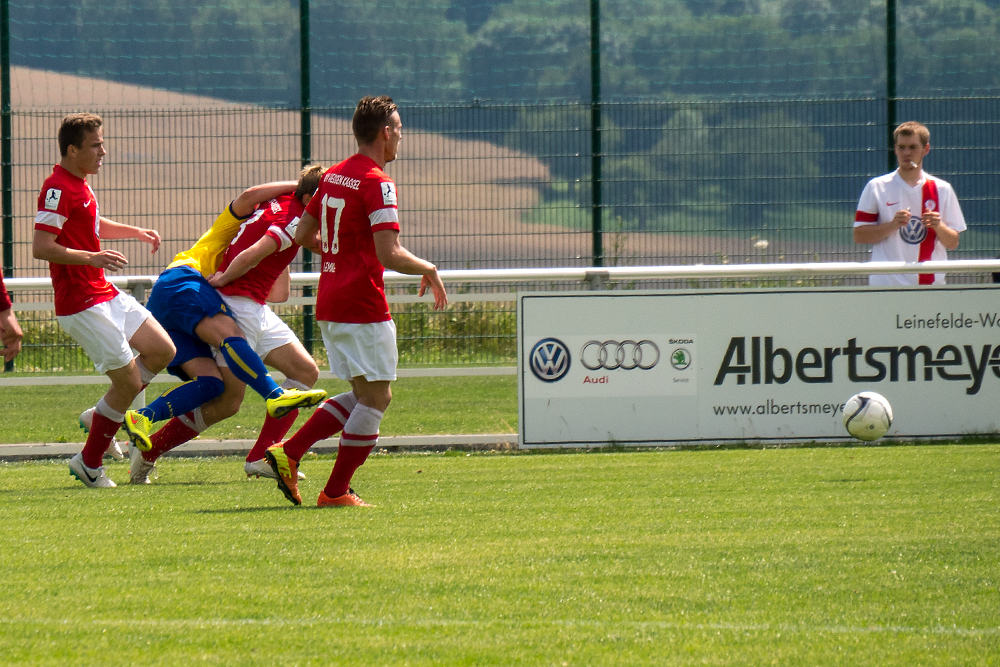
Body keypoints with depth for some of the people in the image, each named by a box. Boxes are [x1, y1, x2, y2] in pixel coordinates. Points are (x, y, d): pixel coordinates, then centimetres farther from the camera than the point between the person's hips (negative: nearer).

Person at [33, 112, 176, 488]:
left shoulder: (79, 184, 14)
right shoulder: (58, 189, -18)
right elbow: (40, 246, -26)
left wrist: (136, 232, 26)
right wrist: (92, 257, -31)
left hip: (103, 294, 10)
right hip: (81, 304, -10)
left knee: (162, 350, 10)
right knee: (129, 382, -6)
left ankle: (104, 415, 22)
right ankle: (89, 464, 7)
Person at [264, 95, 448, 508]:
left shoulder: (332, 176, 11)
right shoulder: (377, 183, -15)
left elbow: (303, 234, 19)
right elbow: (389, 255, -21)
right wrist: (428, 269, -5)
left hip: (328, 303, 9)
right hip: (362, 304, -9)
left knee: (363, 395, 16)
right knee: (376, 397, 0)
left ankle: (288, 453, 4)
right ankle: (336, 492, -1)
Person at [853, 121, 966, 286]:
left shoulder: (942, 190, 10)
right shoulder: (876, 187, 6)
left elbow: (953, 243, 11)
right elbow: (858, 236, 2)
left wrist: (938, 226, -11)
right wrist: (893, 225, -13)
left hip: (930, 283, 2)